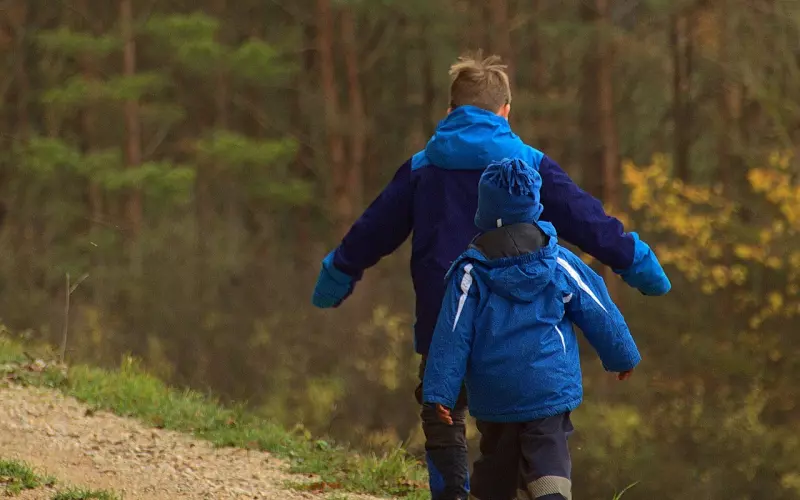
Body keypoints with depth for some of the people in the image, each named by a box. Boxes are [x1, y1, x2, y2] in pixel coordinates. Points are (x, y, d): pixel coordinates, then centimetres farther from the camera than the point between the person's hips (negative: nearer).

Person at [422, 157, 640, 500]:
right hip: (551, 389, 0)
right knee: (548, 471, -5)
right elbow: (599, 314, 8)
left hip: (494, 395, 0)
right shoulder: (558, 262, 0)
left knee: (495, 472, 16)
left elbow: (453, 335, -7)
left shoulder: (472, 272, -4)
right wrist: (622, 356, 23)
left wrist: (439, 392, -5)